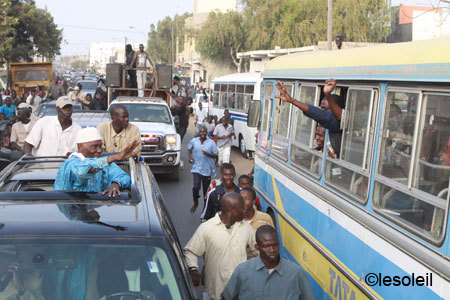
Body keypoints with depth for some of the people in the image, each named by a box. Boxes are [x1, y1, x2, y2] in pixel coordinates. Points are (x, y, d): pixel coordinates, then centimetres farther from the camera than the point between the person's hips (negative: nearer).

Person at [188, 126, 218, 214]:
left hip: (207, 169, 0)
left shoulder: (211, 143, -4)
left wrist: (208, 154, -19)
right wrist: (190, 157, 0)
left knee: (206, 189, 9)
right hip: (196, 168, 0)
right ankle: (195, 203, 13)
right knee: (196, 187, -15)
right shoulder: (193, 141, 1)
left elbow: (216, 155, 0)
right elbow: (189, 149, 18)